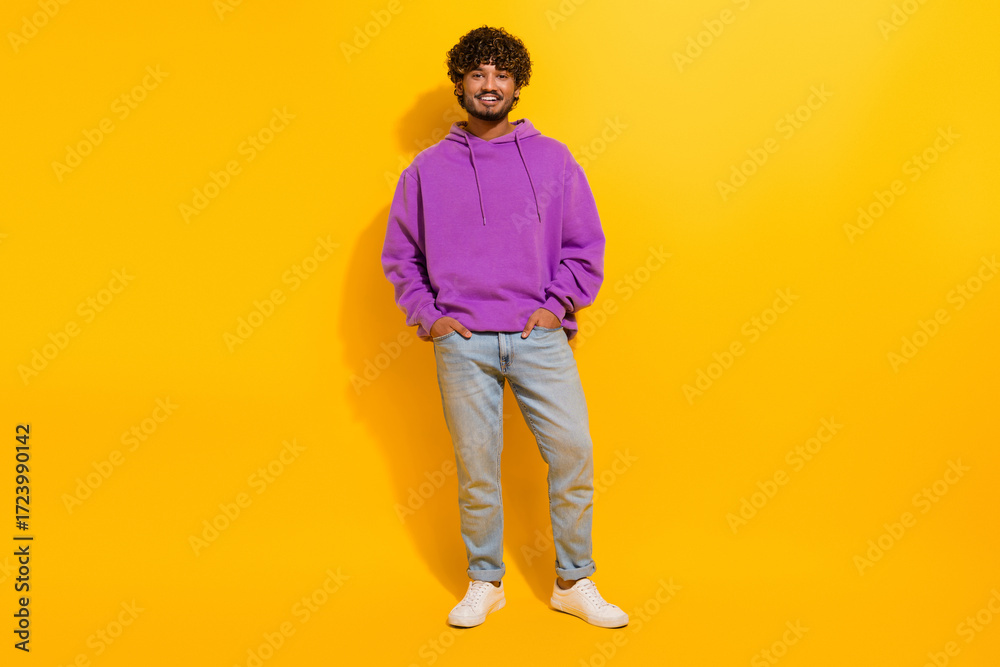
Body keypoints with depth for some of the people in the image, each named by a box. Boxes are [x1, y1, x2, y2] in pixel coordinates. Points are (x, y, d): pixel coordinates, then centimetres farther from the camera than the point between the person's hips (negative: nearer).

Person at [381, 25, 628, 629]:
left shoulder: (553, 159, 8)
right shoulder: (428, 169, 9)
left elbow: (586, 246, 9)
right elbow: (400, 253, 13)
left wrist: (557, 306, -3)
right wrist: (428, 315, 1)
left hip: (540, 337, 0)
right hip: (463, 344, 0)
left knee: (573, 453, -3)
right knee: (476, 467, 5)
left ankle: (575, 583, 16)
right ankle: (485, 584, 24)